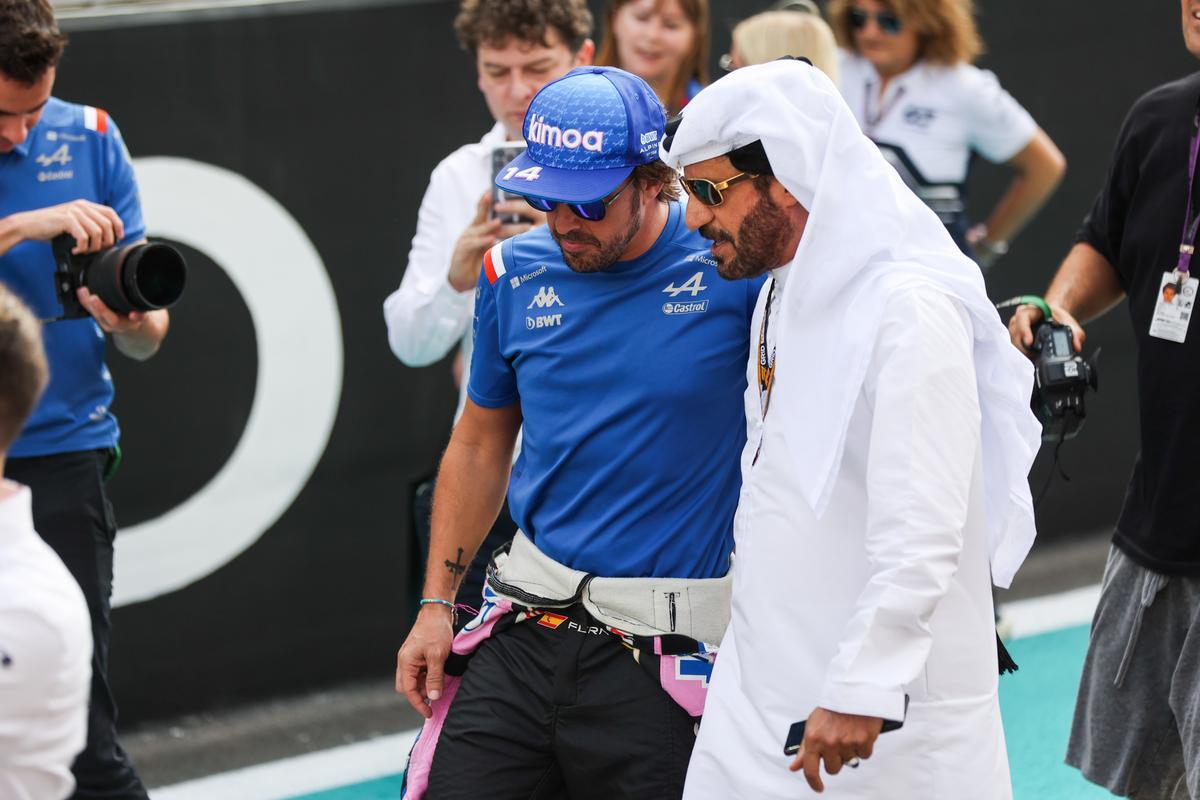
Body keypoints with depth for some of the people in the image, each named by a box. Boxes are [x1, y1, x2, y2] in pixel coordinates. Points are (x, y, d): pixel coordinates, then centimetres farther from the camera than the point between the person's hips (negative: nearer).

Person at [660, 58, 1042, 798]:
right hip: (759, 696, 8)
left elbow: (921, 537, -24)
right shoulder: (785, 291, 11)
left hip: (887, 712, -8)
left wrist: (862, 690, -26)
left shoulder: (911, 308, -19)